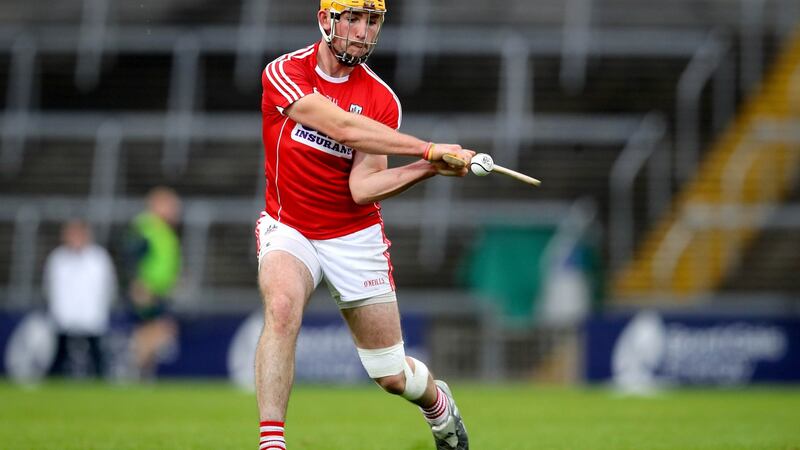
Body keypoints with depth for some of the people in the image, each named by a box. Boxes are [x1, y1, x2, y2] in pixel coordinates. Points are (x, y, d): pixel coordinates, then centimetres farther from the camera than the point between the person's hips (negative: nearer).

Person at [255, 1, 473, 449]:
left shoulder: (382, 100, -6)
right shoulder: (284, 73, -13)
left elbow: (363, 188, -16)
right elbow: (343, 128, -27)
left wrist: (429, 168, -31)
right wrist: (430, 150, -32)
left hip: (354, 236, 1)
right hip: (289, 229, -1)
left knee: (392, 375, 5)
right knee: (282, 305, -34)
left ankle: (438, 402, 41)